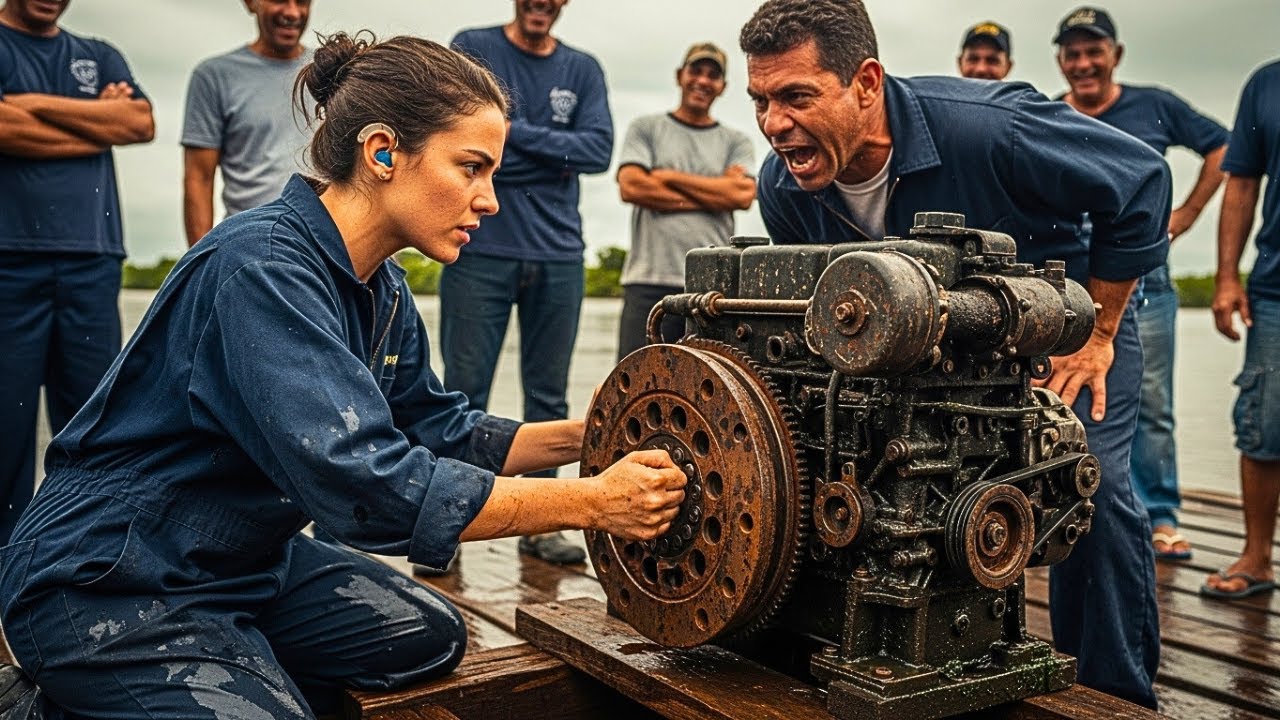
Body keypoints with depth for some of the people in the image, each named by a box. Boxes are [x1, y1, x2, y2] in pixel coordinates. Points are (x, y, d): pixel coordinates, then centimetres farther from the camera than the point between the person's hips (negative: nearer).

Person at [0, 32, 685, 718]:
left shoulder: (381, 291, 1)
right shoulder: (262, 264, -28)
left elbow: (436, 431, 9)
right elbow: (365, 483, -36)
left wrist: (577, 437, -5)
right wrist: (591, 501, -30)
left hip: (242, 560, 9)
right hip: (103, 586, -9)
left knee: (429, 636, 8)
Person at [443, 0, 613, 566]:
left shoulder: (582, 70, 13)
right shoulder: (471, 49, 6)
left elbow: (600, 149, -2)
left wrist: (515, 132, -7)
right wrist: (558, 157, -6)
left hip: (558, 257, 3)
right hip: (480, 251, -3)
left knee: (548, 396, 7)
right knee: (464, 391, -3)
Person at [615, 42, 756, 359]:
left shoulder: (736, 141, 18)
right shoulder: (646, 128, 14)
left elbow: (743, 194, -2)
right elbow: (631, 186, -3)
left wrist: (669, 176, 0)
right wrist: (715, 193, -1)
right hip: (649, 282, -1)